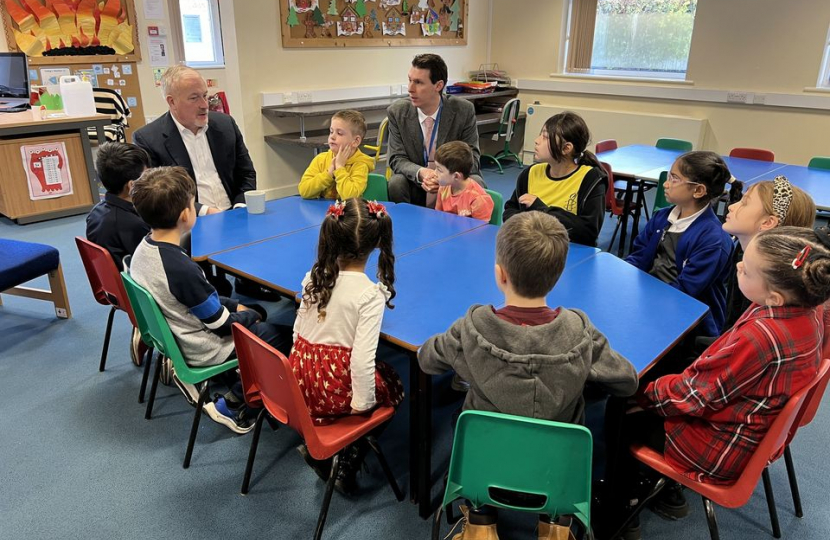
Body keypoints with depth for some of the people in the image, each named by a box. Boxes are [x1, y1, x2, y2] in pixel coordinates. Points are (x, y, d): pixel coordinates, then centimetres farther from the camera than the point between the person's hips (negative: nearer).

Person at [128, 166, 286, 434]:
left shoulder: (142, 250, -7)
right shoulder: (182, 269, -34)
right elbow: (222, 325, -22)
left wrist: (236, 306, 5)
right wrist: (250, 314, -3)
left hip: (172, 334, 8)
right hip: (200, 350, -8)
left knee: (255, 312, 21)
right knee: (274, 333, 7)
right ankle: (231, 406, 8)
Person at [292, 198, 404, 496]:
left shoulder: (315, 277, -3)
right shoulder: (371, 294, -20)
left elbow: (298, 330, 5)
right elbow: (362, 358, -23)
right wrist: (363, 402, -9)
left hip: (299, 378, 6)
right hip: (335, 387, -6)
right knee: (393, 387, 23)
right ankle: (347, 469, 21)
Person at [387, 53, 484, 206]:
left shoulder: (464, 110, -9)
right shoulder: (397, 112, -6)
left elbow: (472, 156, -6)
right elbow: (397, 159, -6)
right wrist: (421, 173, -29)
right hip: (415, 184, 1)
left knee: (475, 184, -30)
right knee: (396, 184, -30)